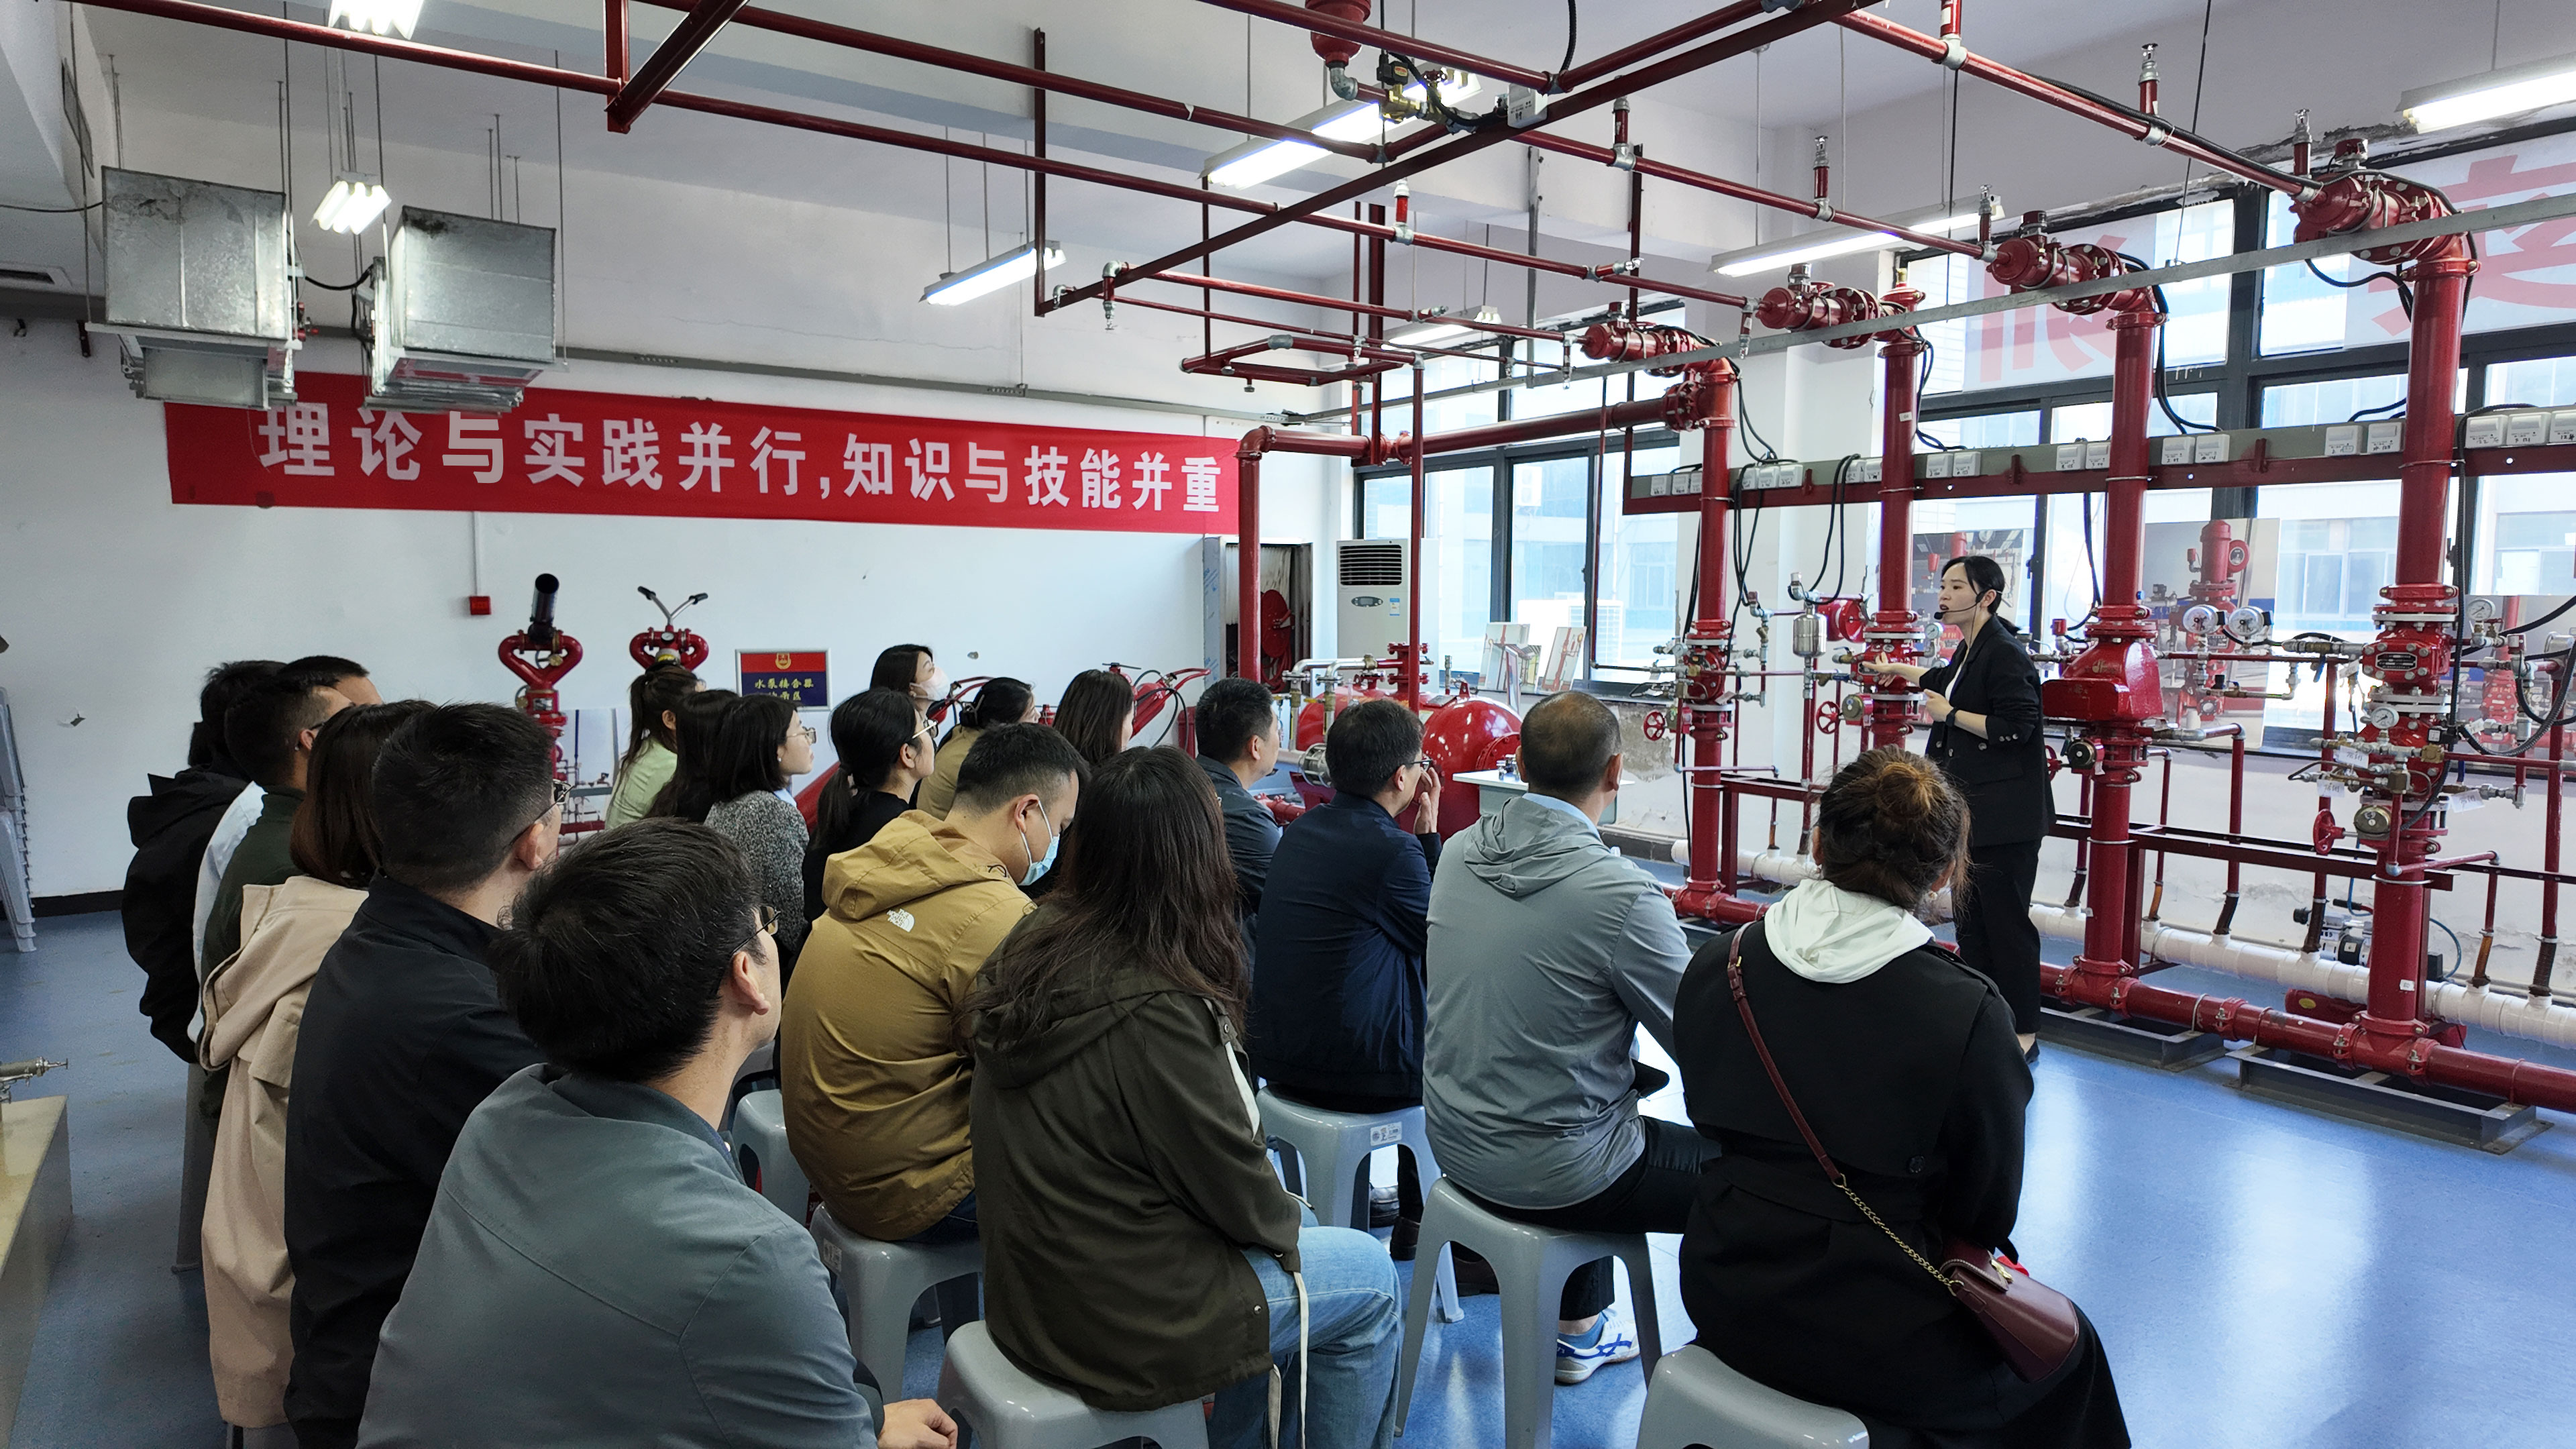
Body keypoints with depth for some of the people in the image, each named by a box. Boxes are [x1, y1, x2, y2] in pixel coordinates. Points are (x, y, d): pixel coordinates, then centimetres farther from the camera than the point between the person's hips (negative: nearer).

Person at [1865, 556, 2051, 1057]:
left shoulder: (2005, 653, -16)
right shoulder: (1970, 651, 14)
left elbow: (2015, 728, -22)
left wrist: (1949, 714, -14)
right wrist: (1895, 669, 49)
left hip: (2006, 816, -10)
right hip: (1974, 811, 10)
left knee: (2007, 923, -5)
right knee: (1972, 921, 13)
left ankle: (2024, 1033, 5)